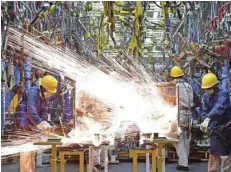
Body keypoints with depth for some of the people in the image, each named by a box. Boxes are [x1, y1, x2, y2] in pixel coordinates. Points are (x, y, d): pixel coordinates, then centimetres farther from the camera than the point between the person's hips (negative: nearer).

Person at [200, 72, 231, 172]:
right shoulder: (206, 96, -1)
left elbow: (219, 108, -40)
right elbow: (205, 111, 2)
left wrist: (207, 120, -53)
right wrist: (206, 124, -16)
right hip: (215, 127, 7)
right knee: (213, 151, 15)